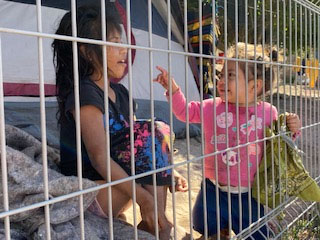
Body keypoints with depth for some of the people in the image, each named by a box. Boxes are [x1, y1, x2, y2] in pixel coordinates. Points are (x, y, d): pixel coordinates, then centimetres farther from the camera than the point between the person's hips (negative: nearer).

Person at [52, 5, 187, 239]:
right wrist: (144, 198, -28)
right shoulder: (85, 94, -18)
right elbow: (100, 158, -26)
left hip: (112, 183, 9)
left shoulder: (120, 93, 9)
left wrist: (169, 172, -1)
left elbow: (135, 144, 10)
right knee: (151, 134, -18)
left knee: (161, 132, -1)